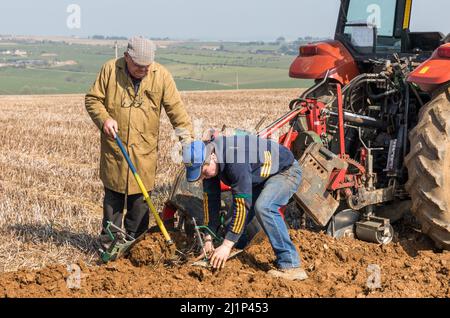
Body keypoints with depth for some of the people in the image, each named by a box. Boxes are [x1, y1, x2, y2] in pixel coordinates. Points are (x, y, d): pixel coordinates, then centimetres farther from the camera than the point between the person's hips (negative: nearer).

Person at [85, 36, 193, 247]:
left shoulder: (161, 75, -2)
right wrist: (104, 118, -15)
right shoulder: (110, 69, -3)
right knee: (113, 196, 9)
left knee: (140, 198, 5)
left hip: (144, 149, 0)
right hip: (114, 147, 0)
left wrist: (187, 136, -10)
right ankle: (109, 241, 20)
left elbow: (176, 108, -2)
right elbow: (92, 99, 3)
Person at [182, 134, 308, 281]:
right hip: (260, 177, 9)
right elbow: (210, 199, -5)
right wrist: (208, 239, -5)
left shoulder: (236, 162, -38)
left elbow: (242, 204, -36)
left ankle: (291, 267, -28)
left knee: (263, 207, -32)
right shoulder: (207, 161, -12)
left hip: (286, 171, -9)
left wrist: (227, 245, -32)